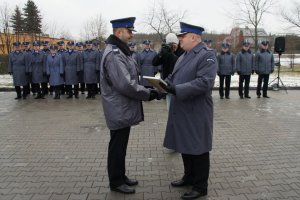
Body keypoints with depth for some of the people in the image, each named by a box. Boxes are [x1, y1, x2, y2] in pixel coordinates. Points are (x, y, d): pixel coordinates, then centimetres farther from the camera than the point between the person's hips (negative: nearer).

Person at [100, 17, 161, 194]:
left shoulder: (120, 51, 13)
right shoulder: (114, 54, -21)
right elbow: (126, 85, -27)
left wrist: (146, 92, 6)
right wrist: (149, 94, -17)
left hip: (123, 109, 10)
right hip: (119, 110, -10)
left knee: (120, 146, 19)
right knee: (117, 147, 5)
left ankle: (120, 176, 34)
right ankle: (116, 182, 22)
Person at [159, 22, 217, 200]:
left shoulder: (207, 55, -13)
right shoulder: (184, 56, 16)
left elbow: (204, 82, -24)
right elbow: (174, 77, 17)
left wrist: (177, 90, -28)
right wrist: (163, 85, -4)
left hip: (196, 112, -8)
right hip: (182, 111, 9)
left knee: (197, 149, 3)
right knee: (185, 146, 18)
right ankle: (189, 177, 36)